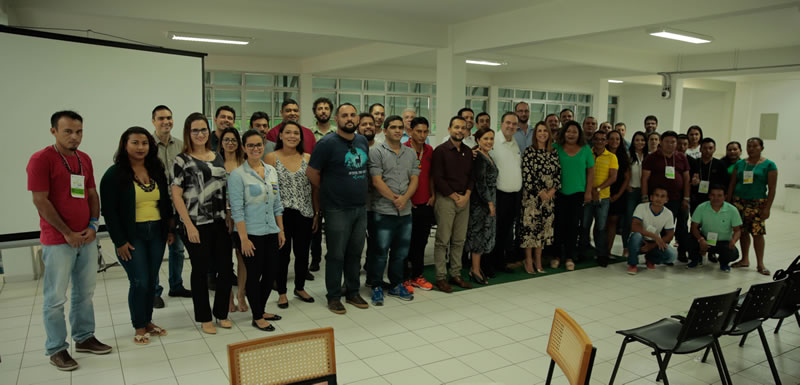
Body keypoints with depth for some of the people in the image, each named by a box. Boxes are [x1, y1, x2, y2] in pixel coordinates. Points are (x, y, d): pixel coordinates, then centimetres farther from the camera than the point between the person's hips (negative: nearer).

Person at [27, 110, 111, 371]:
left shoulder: (85, 159, 10)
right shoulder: (41, 159, -9)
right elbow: (40, 201, -13)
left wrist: (93, 225, 0)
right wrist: (67, 233, -12)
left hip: (87, 238, 6)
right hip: (58, 241, -6)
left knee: (85, 293, 14)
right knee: (55, 298, 3)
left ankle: (84, 338, 27)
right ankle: (56, 349, 14)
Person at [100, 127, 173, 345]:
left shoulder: (157, 171, 8)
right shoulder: (114, 174, -7)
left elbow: (166, 202, 14)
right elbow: (109, 211, -9)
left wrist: (170, 229, 10)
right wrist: (120, 241, -12)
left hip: (156, 233, 5)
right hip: (131, 236, -5)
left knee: (151, 280, 10)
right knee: (139, 281, -3)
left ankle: (148, 321, 25)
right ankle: (139, 327, 14)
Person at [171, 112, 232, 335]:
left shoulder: (217, 157, 11)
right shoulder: (182, 160, -4)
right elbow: (176, 195, -8)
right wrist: (189, 225, -13)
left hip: (220, 222, 5)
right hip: (196, 225, -4)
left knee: (226, 267, 6)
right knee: (200, 270, 6)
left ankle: (221, 313, 24)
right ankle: (204, 318, 21)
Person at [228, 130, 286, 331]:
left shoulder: (271, 171, 8)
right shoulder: (237, 174, -9)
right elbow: (237, 209, -13)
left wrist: (281, 230, 10)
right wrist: (243, 238, -16)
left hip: (271, 232, 6)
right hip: (251, 233, -6)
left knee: (271, 272, 11)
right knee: (254, 274, 3)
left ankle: (261, 310, 30)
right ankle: (257, 317, 18)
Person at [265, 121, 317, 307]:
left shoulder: (307, 158, 5)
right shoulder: (271, 158, -2)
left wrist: (317, 213, 4)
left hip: (305, 214, 3)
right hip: (281, 214, -3)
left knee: (302, 253, 12)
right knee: (282, 254, 6)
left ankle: (300, 288, 32)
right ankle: (282, 292, 22)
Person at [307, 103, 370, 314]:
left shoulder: (363, 141, 8)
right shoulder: (328, 143, -11)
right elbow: (311, 172, -7)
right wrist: (326, 192, 4)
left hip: (361, 207, 6)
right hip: (337, 210, -6)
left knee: (355, 253, 15)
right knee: (336, 255, 3)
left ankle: (353, 292, 28)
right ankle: (333, 297, 17)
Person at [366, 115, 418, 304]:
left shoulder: (411, 153, 12)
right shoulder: (376, 151, -5)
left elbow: (414, 180, 7)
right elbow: (377, 181, -11)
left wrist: (404, 198, -10)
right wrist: (394, 199, -10)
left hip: (405, 212, 5)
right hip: (383, 212, -5)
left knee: (400, 252, 14)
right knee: (380, 251, 1)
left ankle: (396, 285, 28)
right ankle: (376, 287, 15)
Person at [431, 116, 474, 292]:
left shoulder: (468, 152, 13)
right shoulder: (441, 150, -5)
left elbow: (471, 176, 13)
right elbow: (438, 178, -10)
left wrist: (466, 195, -3)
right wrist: (454, 196, -10)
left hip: (464, 199, 6)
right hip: (446, 199, -5)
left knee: (459, 240, 9)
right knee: (443, 241, -3)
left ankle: (455, 274, 19)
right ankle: (440, 277, 5)